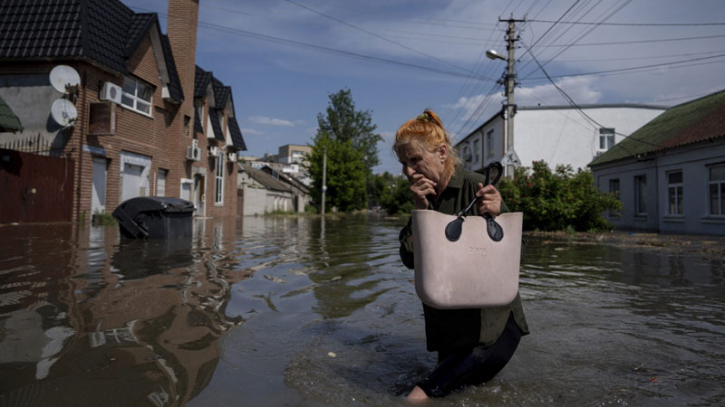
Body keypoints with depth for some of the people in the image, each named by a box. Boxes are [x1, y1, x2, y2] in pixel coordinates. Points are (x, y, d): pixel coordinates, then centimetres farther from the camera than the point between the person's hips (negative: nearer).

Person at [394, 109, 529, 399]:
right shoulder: (423, 196, 2)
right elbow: (410, 259, -5)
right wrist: (421, 210, -16)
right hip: (449, 318, 5)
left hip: (493, 314, -4)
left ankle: (425, 392, -9)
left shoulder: (476, 187, -16)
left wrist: (495, 215, -31)